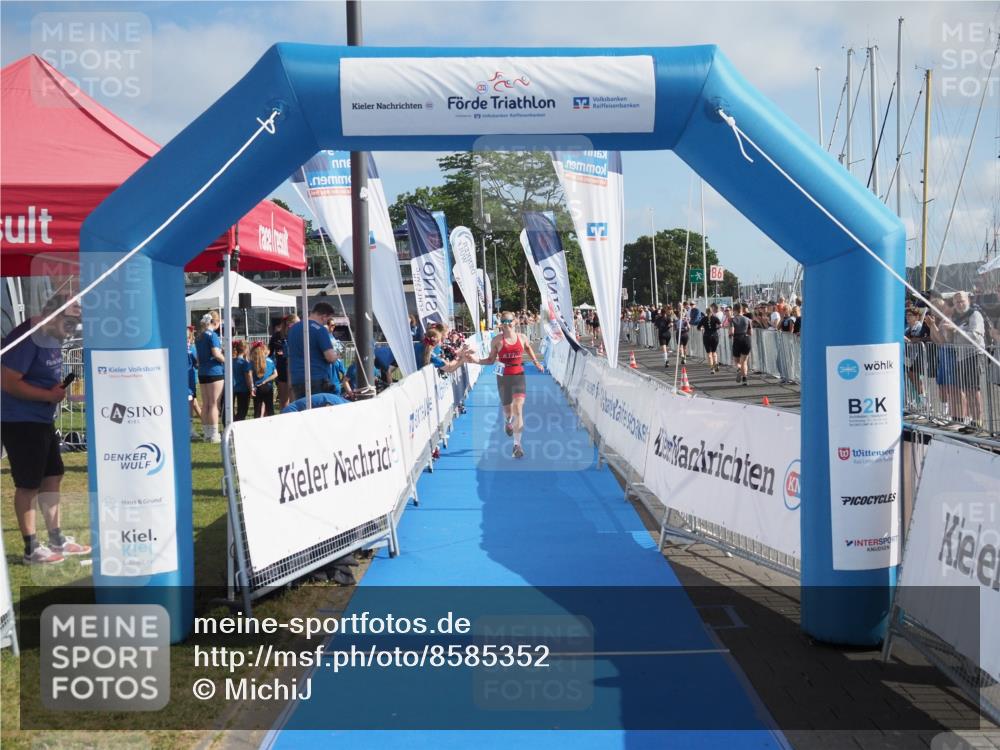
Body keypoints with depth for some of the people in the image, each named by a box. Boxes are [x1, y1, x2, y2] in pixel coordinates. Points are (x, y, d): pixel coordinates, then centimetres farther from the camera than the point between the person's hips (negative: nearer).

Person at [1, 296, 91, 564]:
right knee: (28, 484, 0)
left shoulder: (52, 338, 9)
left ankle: (57, 539, 27)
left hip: (43, 420, 9)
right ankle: (31, 549, 11)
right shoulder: (26, 338, -20)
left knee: (52, 476, 15)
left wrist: (60, 388, 4)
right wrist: (49, 395, -20)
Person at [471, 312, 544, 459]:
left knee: (518, 408, -16)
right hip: (503, 378, 0)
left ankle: (517, 444, -12)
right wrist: (476, 361, -13)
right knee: (508, 409, 12)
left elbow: (528, 348, 23)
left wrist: (536, 362, 13)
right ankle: (508, 422, 54)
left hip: (519, 376, 0)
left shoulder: (522, 338, 1)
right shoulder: (497, 341, -4)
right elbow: (491, 360, 3)